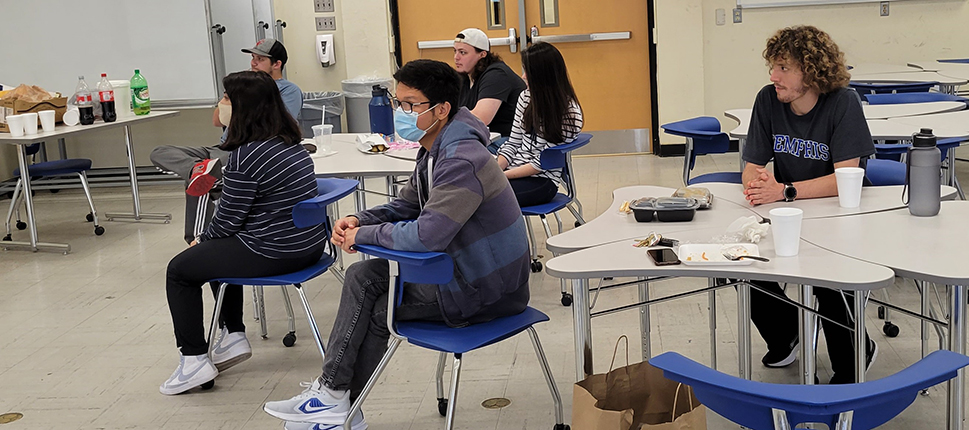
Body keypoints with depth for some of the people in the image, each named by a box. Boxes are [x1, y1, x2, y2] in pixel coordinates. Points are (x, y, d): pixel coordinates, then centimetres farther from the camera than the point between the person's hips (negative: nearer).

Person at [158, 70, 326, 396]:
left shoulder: (244, 157, -21)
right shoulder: (292, 143, 6)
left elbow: (228, 219, -12)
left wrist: (202, 240, 8)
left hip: (274, 253, -9)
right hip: (310, 243, 9)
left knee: (179, 270, 10)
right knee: (218, 251, 32)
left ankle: (195, 360, 12)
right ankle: (234, 338, 33)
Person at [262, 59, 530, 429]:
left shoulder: (461, 162, -27)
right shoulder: (434, 150, 7)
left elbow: (425, 235, -34)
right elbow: (405, 206, 17)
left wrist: (364, 235, -17)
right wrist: (359, 221, -3)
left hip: (482, 288, -10)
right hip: (458, 267, 10)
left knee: (375, 310, -7)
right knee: (362, 276, 4)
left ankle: (334, 398, 15)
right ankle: (333, 398, 6)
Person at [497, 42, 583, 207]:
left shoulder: (570, 113, -11)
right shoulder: (526, 97, 9)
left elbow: (543, 161, -12)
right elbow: (513, 142, 11)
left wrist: (503, 175, -15)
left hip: (542, 181, -6)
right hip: (513, 170, 6)